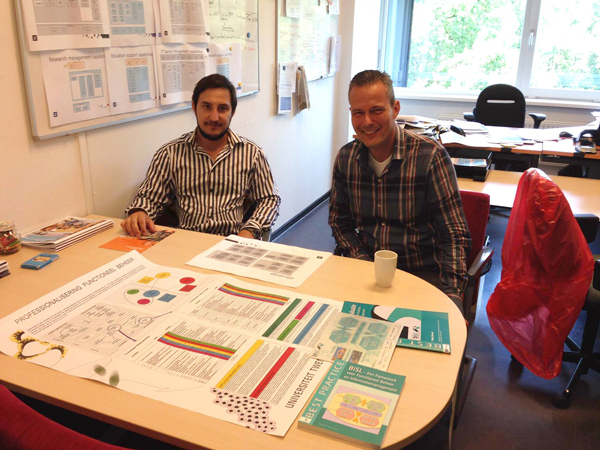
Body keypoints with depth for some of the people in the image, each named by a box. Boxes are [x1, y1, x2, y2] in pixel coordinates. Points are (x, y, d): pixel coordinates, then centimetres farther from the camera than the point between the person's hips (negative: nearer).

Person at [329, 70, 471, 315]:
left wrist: (452, 293, -22)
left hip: (424, 272, -3)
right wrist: (362, 261, -6)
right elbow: (339, 221, 11)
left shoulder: (430, 155, -11)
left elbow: (453, 233, -10)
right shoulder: (346, 158, 2)